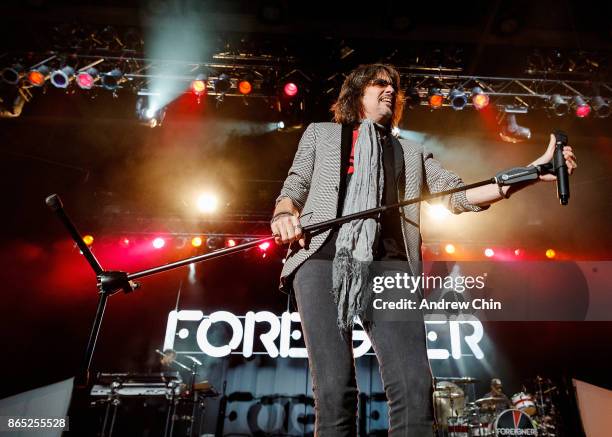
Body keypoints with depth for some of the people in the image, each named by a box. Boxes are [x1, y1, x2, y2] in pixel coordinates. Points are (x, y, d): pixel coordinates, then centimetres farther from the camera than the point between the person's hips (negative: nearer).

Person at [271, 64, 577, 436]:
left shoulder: (412, 152, 31)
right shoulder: (320, 133, 29)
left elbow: (457, 194, 18)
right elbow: (294, 189, 21)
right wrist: (284, 214, -5)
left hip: (387, 262, 2)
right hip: (322, 256, -1)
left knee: (415, 387, -15)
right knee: (334, 388, -13)